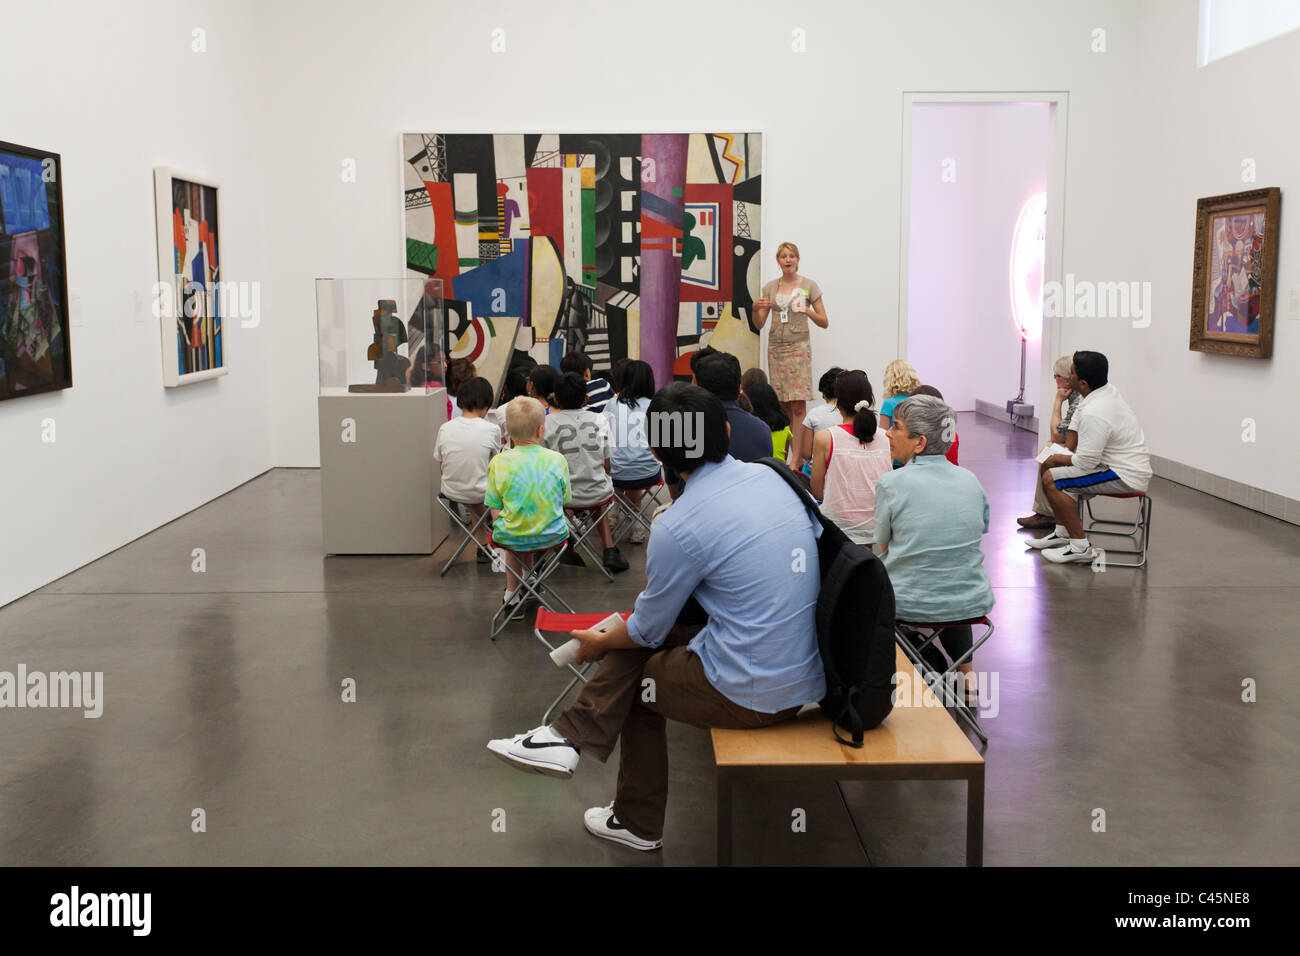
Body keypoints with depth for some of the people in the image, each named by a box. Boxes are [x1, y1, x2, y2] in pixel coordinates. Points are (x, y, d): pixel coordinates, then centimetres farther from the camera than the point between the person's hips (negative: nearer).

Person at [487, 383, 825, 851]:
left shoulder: (677, 528, -19)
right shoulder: (767, 475, 2)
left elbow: (647, 631, -2)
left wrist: (600, 644, 19)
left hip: (753, 696, -7)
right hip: (808, 676, 7)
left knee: (636, 680, 19)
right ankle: (569, 737, 22)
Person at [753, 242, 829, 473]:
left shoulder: (809, 285, 2)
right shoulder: (770, 287, 10)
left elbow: (824, 322, 2)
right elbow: (759, 325, 10)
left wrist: (807, 311, -17)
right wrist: (755, 309, -10)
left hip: (798, 347, -3)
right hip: (775, 347, 3)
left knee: (798, 405, -10)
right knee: (782, 404, 1)